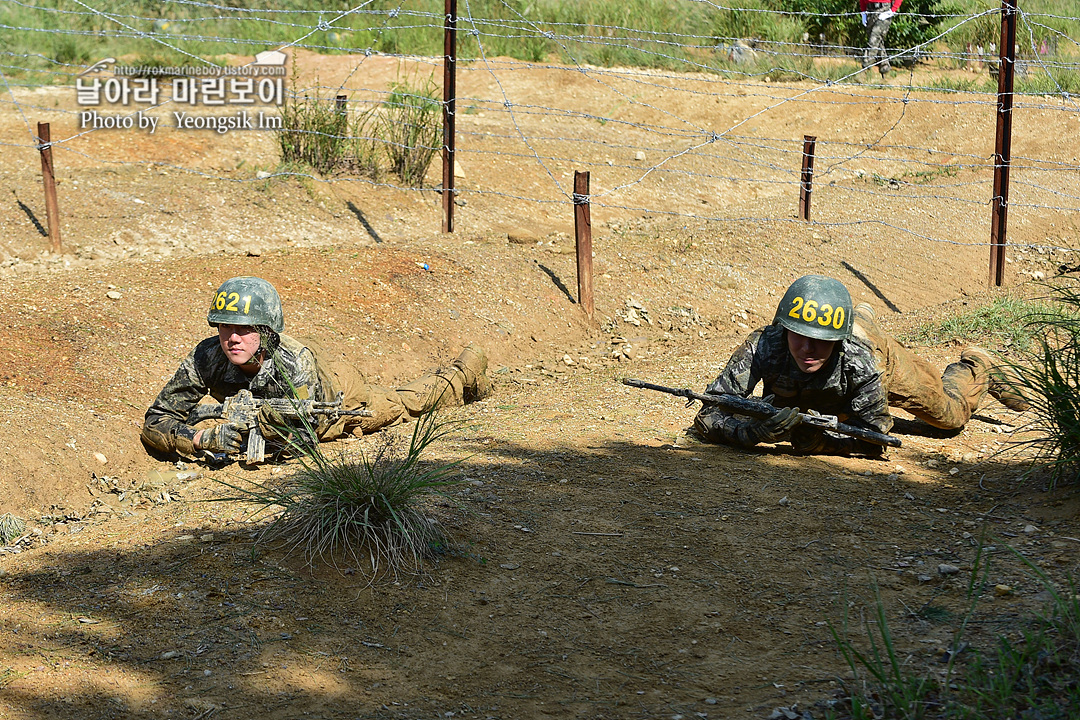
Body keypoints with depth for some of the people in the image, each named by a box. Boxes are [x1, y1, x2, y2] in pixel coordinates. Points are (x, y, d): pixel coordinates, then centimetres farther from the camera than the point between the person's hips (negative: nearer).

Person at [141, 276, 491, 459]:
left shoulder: (295, 363, -47)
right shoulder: (206, 358, -40)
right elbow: (155, 422, -37)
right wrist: (204, 439, -54)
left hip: (334, 384, -3)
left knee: (404, 403, 23)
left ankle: (465, 372, 50)